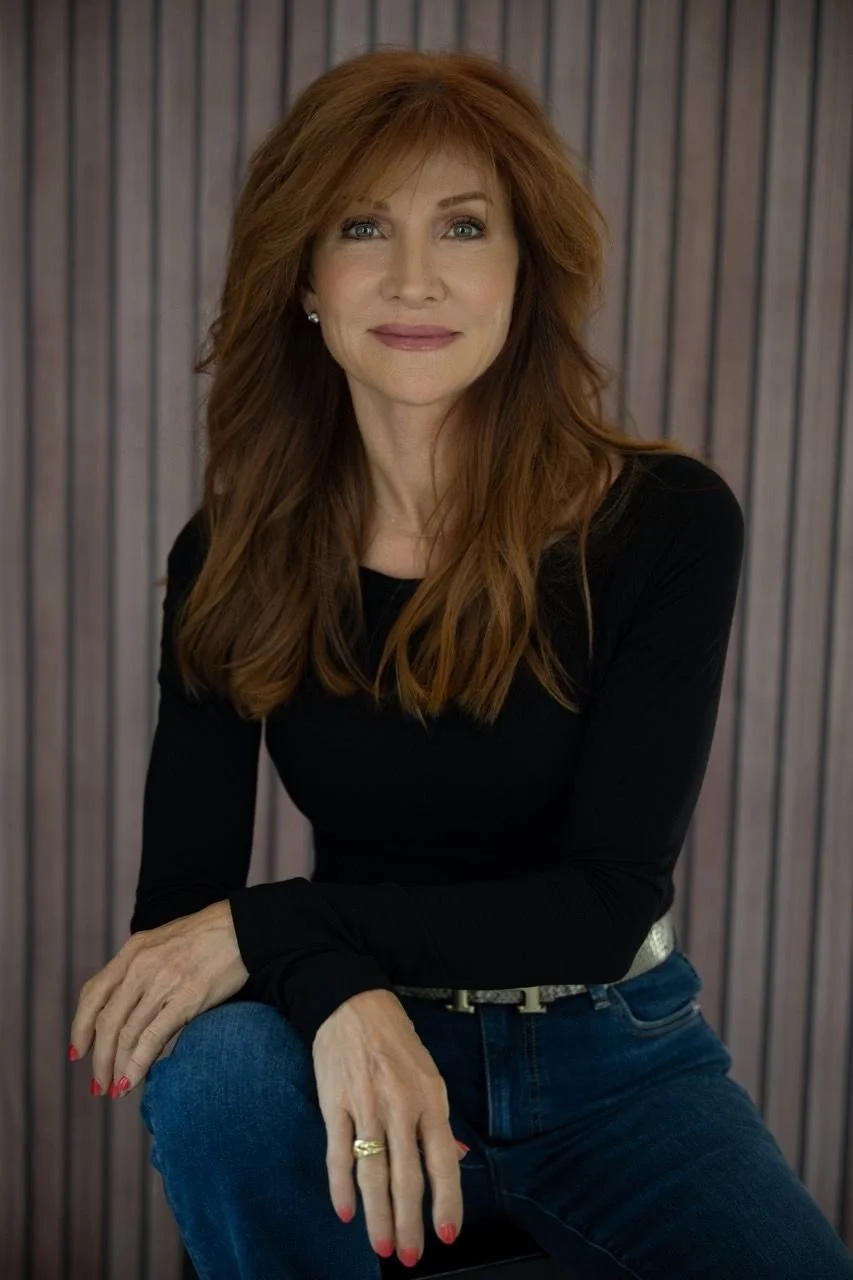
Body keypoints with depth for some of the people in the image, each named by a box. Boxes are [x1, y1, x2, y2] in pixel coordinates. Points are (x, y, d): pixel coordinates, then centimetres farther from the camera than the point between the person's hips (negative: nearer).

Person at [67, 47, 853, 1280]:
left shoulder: (668, 518, -12)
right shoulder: (234, 556, -6)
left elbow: (605, 902, -15)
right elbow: (178, 903, -10)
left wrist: (271, 927, -24)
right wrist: (335, 995, -32)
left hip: (616, 1058, 0)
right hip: (370, 1045, 1)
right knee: (217, 1070, -31)